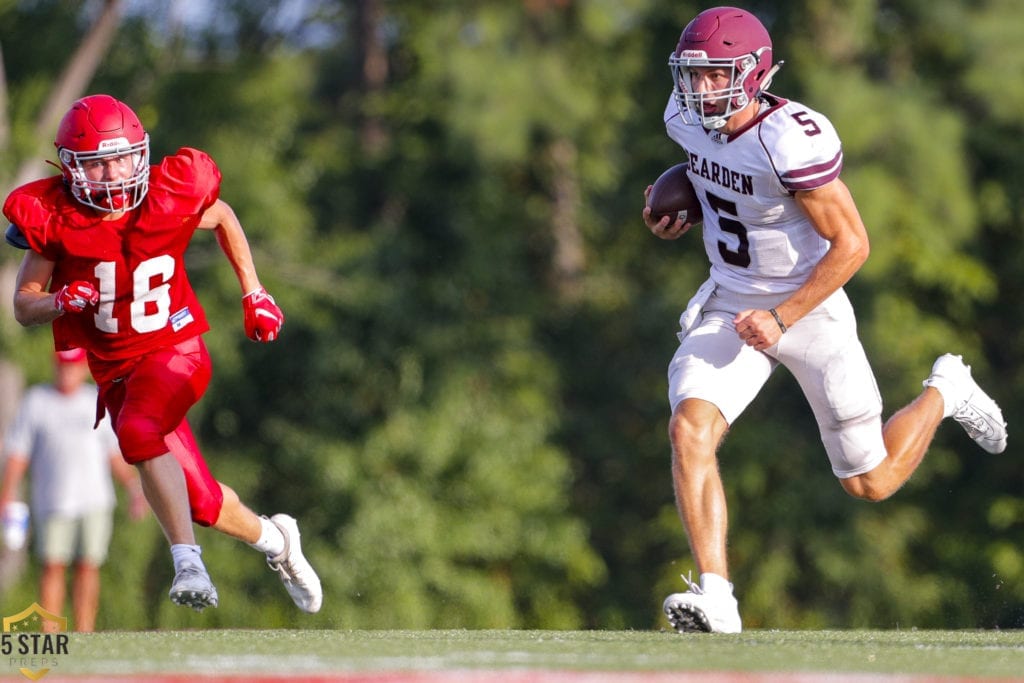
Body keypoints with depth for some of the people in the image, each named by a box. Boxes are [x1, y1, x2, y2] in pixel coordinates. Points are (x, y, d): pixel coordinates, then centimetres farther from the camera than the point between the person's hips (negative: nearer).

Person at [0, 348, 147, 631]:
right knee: (53, 566, -9)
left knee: (89, 567, -2)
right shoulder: (35, 401, 7)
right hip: (53, 501, -2)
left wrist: (133, 487, 6)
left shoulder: (99, 401, 13)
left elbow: (114, 453, 17)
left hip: (95, 500, 2)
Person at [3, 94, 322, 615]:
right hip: (112, 369, 2)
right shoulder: (54, 219, -14)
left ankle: (187, 561, -32)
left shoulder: (173, 195, -14)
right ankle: (273, 539, 33)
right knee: (201, 501, 4)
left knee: (137, 431, -34)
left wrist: (254, 295, 7)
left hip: (175, 350, -2)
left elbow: (223, 219, 10)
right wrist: (62, 302, -28)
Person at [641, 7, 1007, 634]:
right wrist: (680, 217, 2)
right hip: (731, 303, 5)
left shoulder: (793, 140, -28)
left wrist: (781, 319, -25)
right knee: (689, 430, -23)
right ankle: (716, 601, -28)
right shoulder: (688, 118, -6)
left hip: (810, 307, -5)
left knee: (870, 484, 7)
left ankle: (944, 394, 37)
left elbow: (851, 245, -23)